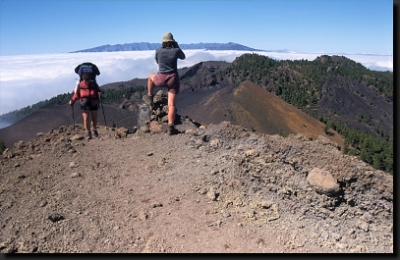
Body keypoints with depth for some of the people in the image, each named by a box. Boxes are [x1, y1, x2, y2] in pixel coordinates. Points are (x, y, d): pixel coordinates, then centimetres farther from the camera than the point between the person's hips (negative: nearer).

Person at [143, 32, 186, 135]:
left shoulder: (158, 50, -5)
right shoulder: (176, 51, -6)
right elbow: (183, 57, 17)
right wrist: (177, 47, 23)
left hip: (161, 79, 0)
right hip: (173, 79, 0)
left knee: (151, 76, 35)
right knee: (172, 104, 1)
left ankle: (150, 98, 41)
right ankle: (171, 128, -5)